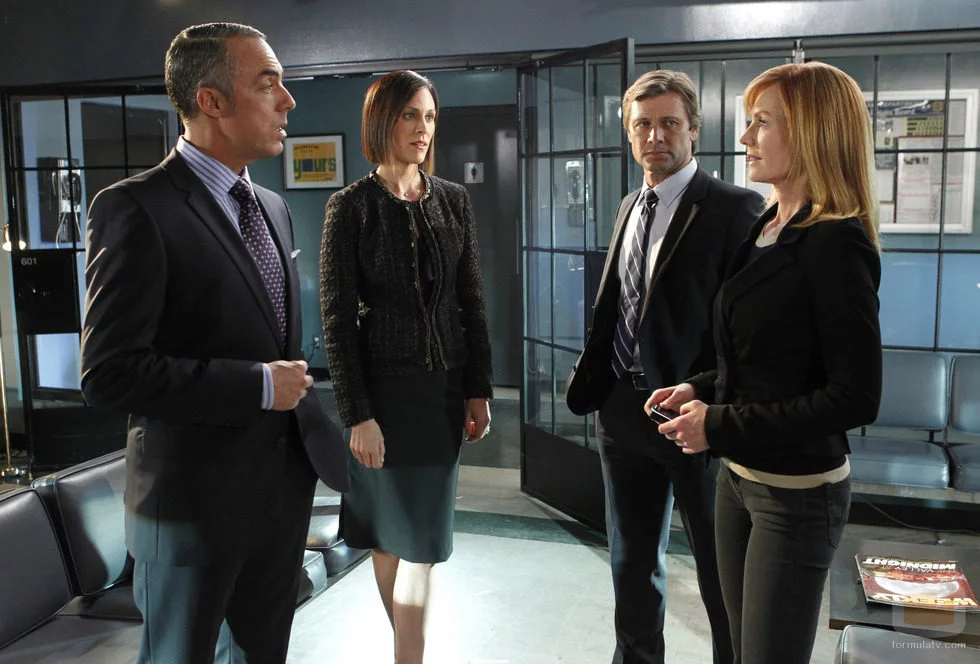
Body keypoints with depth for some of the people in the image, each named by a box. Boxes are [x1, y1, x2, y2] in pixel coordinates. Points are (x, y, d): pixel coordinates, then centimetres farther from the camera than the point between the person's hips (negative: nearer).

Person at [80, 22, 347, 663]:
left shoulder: (273, 207, 9)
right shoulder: (136, 208, -16)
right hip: (196, 497, -7)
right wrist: (259, 386, -20)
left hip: (285, 484, 7)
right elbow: (110, 371, -21)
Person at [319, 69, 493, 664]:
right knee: (389, 535, 7)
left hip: (446, 387, 4)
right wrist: (357, 414, -13)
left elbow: (472, 302, 8)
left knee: (422, 536, 11)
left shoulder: (454, 202, 5)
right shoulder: (352, 207, -6)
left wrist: (480, 390, 4)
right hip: (384, 389, -3)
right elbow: (337, 318, -8)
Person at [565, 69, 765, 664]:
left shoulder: (734, 208, -12)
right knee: (632, 563, 21)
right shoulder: (631, 207, 11)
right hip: (624, 409, 7)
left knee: (721, 571, 10)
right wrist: (591, 385, 8)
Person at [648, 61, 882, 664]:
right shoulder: (768, 228, 7)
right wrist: (702, 390, 0)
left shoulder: (836, 243, -19)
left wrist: (720, 425, -19)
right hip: (740, 475, 8)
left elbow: (857, 398, -22)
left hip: (798, 491, -8)